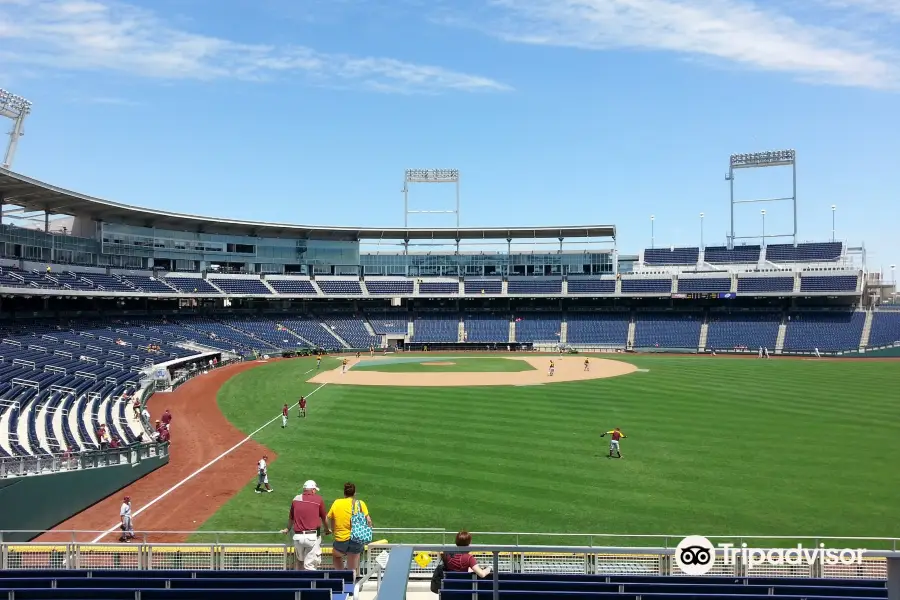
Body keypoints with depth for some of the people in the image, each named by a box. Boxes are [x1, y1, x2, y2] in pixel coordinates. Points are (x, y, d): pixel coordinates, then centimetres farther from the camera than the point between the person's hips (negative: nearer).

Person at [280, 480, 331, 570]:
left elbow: (290, 517, 23)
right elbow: (324, 518, 12)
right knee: (310, 565, 0)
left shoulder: (296, 499, 8)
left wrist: (287, 529, 44)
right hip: (313, 536, -3)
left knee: (299, 562, 22)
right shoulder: (318, 499, 0)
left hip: (298, 536, 3)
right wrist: (327, 530, 32)